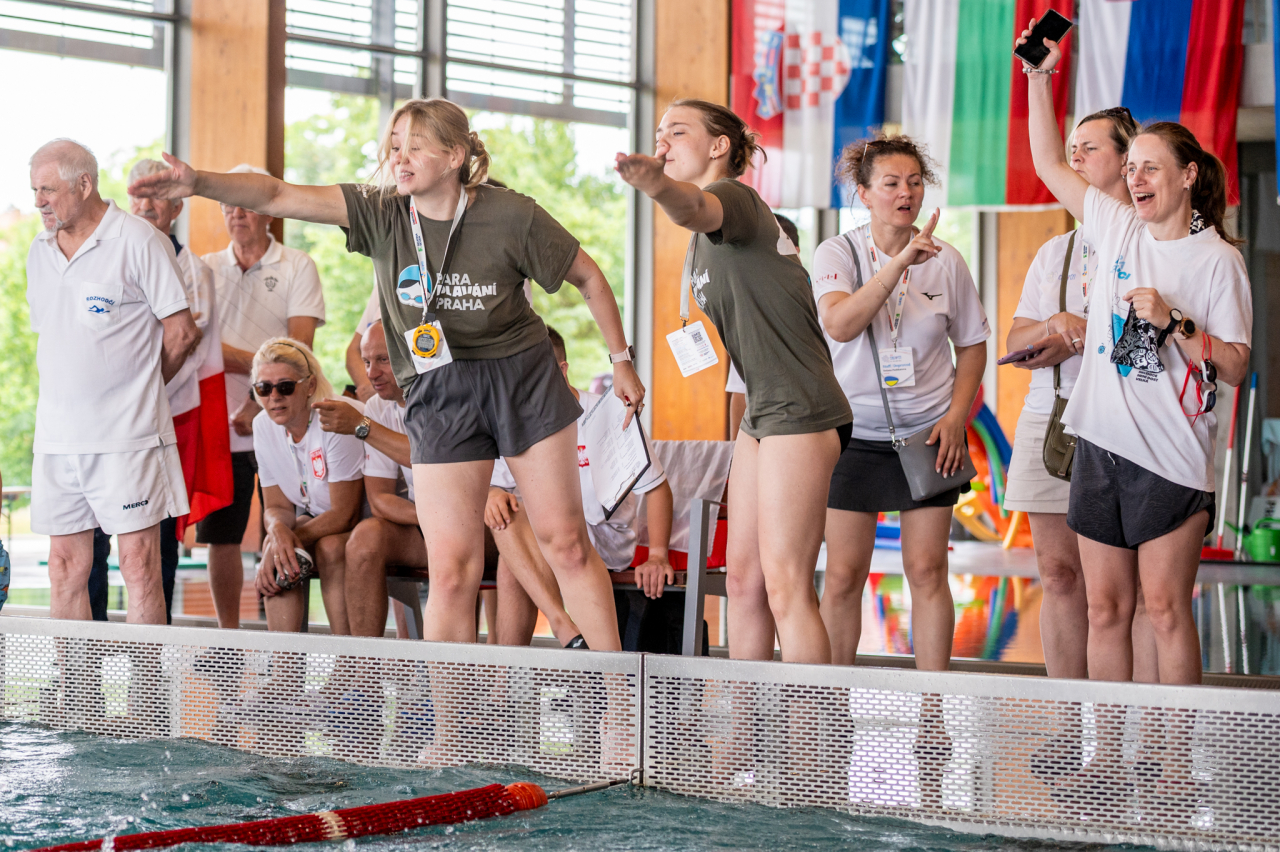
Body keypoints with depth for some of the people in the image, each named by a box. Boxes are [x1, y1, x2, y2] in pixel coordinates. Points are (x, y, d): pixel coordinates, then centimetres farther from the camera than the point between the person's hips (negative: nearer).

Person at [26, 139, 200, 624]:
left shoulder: (139, 242, -6)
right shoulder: (39, 251, 14)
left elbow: (183, 333, -4)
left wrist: (138, 391, 7)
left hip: (126, 437, -6)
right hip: (56, 436, 6)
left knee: (139, 565, -6)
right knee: (66, 567, 5)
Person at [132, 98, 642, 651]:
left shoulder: (510, 216, -11)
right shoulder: (380, 213, -8)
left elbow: (588, 277, 3)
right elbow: (278, 196, -16)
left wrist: (621, 359, 8)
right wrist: (201, 183, -32)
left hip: (523, 377, -1)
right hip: (438, 394, 1)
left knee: (566, 542, 4)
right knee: (451, 569, -7)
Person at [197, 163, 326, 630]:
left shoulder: (297, 268, 3)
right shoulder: (206, 268, 12)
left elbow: (299, 351, -5)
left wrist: (260, 406, -14)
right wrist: (256, 362, -15)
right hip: (220, 425, 3)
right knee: (220, 538, 4)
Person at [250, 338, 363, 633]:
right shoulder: (264, 426, -5)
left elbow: (346, 514, -24)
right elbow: (276, 505, -1)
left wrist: (294, 538, -30)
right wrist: (278, 529, -26)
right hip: (318, 519, 6)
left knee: (331, 546, -35)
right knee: (273, 544, -24)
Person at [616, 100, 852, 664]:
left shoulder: (733, 197, -11)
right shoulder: (706, 236, 19)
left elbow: (696, 208, -37)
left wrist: (659, 185, -58)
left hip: (798, 410, -10)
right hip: (761, 410, 10)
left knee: (786, 591, -11)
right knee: (743, 580, 9)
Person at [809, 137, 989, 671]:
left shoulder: (944, 261, 1)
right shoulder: (837, 254, -5)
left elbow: (972, 345, 11)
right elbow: (840, 325, -24)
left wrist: (956, 417, -1)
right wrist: (900, 261, -30)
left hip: (928, 434, 1)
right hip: (854, 433, -1)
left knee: (927, 570, 0)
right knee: (843, 575, -1)